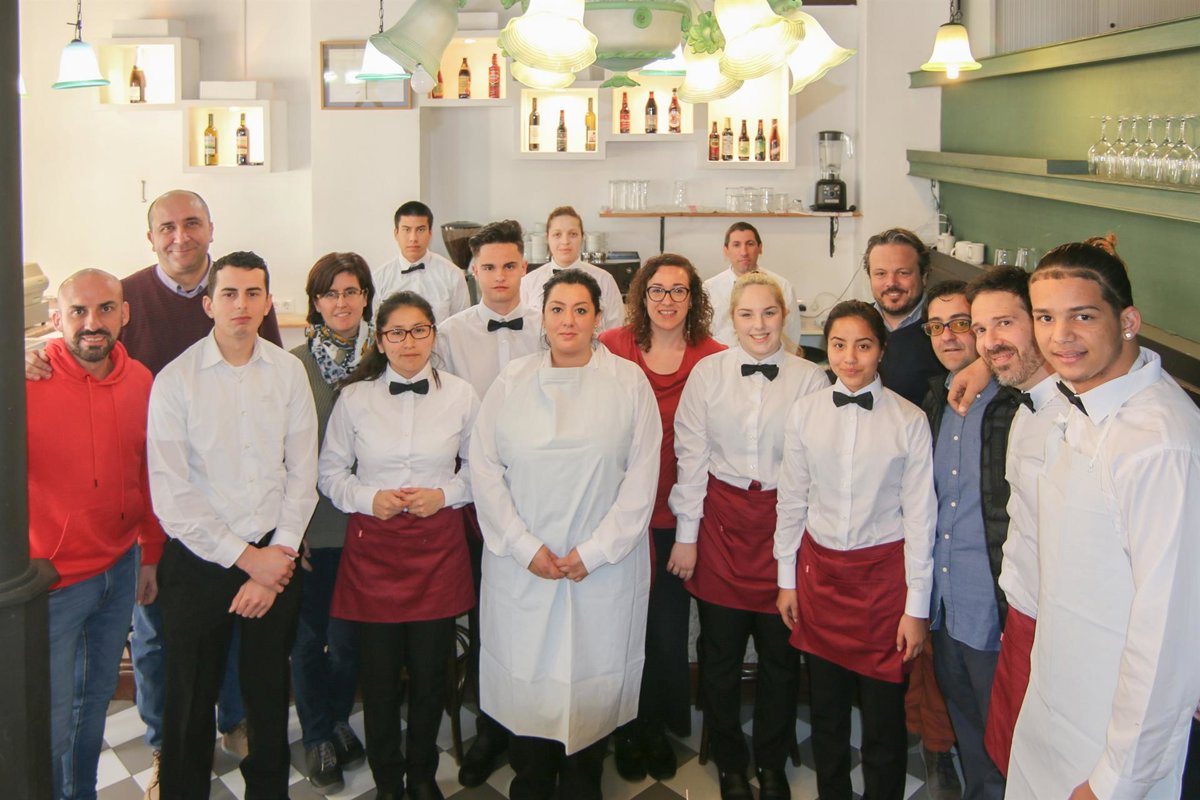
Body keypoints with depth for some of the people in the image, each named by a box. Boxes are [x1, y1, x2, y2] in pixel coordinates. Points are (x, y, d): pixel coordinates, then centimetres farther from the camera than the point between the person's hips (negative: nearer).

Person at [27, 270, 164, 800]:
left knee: (97, 697, 22)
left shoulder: (140, 381, -1)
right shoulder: (27, 382, -18)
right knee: (52, 720, 2)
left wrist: (151, 555, 14)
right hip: (51, 579, -5)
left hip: (120, 570, 6)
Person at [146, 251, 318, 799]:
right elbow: (170, 494, -11)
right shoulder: (176, 380, -8)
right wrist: (245, 557, -10)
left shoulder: (288, 371, 1)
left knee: (270, 693, 13)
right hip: (199, 562, -2)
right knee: (191, 700, 9)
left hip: (274, 557, 2)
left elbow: (302, 473, 2)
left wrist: (278, 555, -6)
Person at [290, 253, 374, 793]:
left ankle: (338, 720, 35)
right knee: (310, 635, 8)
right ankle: (318, 737, 27)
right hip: (314, 524, -1)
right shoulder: (294, 364, -5)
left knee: (350, 635, 10)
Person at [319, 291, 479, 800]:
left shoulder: (460, 396, 2)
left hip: (438, 543, 1)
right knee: (379, 671, 6)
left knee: (430, 670, 7)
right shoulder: (354, 398, 0)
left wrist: (444, 493, -7)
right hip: (373, 545, 0)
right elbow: (330, 472, 6)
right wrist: (369, 498, -11)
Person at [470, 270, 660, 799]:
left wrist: (594, 552, -10)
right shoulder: (512, 382, 5)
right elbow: (485, 469, 1)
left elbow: (642, 478, -4)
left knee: (592, 676, 5)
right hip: (521, 567, 1)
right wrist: (526, 547, -8)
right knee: (526, 676, 6)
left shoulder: (629, 383, 0)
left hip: (603, 567, -1)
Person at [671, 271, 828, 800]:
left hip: (786, 519, 0)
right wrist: (687, 533, 1)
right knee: (720, 652, 9)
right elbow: (690, 457, 2)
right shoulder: (708, 373, 0)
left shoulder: (811, 379, -1)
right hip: (722, 521, 0)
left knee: (781, 652, 9)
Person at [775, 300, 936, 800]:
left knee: (884, 713, 6)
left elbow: (919, 516, -6)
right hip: (820, 568, 3)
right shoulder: (805, 412, -2)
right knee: (825, 708, 15)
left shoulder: (909, 421, -9)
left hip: (884, 571, -2)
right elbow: (791, 500, 6)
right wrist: (787, 579, 8)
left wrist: (916, 607, -5)